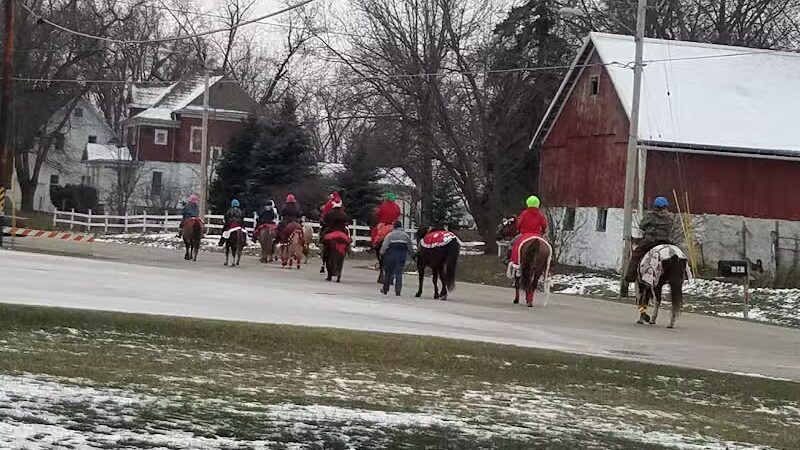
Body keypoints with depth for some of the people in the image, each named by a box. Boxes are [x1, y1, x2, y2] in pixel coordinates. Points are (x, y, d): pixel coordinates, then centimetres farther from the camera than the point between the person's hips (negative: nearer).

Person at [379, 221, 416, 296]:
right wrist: (412, 256, 22)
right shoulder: (406, 235, 7)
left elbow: (384, 246, -10)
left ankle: (385, 289, 18)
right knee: (399, 274, 2)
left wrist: (381, 254, -1)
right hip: (401, 257, 2)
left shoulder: (390, 235, -3)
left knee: (388, 273, 10)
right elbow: (410, 248, 12)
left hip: (391, 256, -2)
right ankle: (398, 291, -4)